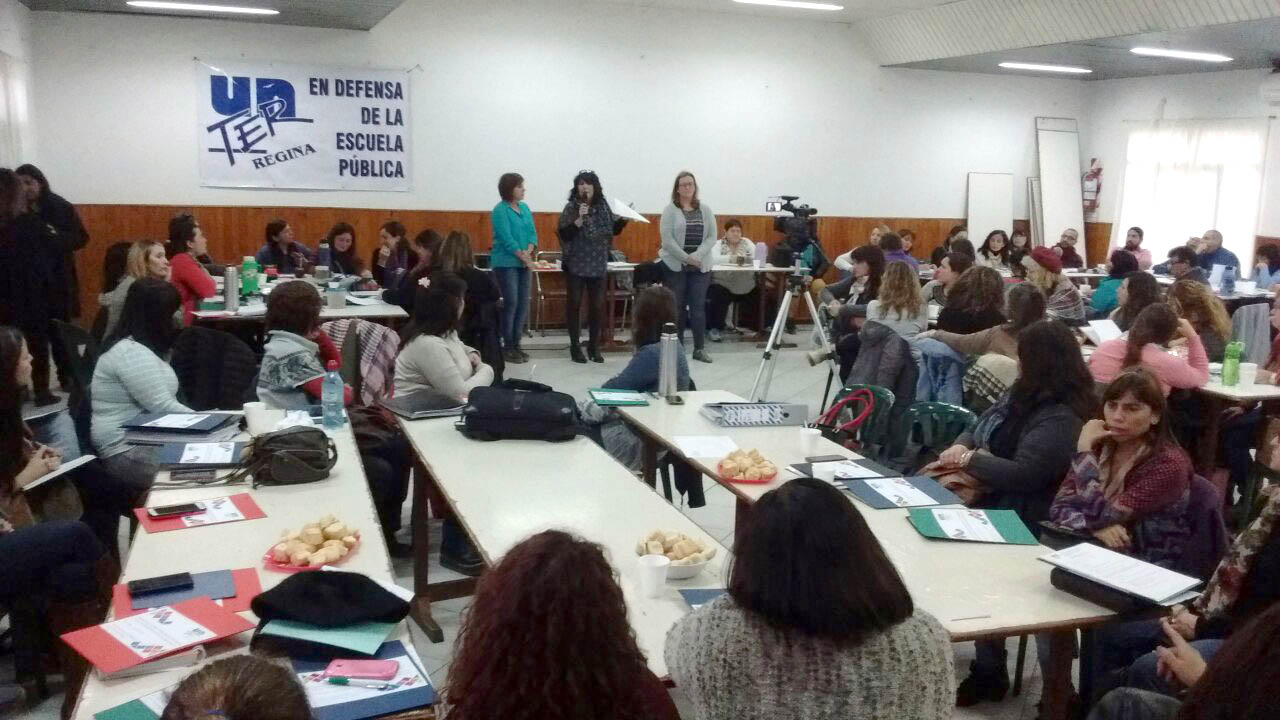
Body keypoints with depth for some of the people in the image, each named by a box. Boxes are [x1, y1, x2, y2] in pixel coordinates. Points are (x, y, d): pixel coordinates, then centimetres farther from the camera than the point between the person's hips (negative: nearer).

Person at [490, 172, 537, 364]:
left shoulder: (525, 208, 12)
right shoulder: (500, 210, -9)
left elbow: (532, 233, 8)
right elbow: (507, 239, -15)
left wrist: (529, 252, -10)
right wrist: (524, 257, -13)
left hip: (523, 263, 7)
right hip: (506, 263, -7)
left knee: (523, 303, 6)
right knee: (511, 303, -7)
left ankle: (516, 344, 15)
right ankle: (507, 347, 1)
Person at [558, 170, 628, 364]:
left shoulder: (603, 206, 6)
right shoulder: (571, 207, -6)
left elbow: (614, 230, 16)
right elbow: (564, 235, -14)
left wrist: (623, 219, -1)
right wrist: (579, 219, -25)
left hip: (598, 265, 4)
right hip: (576, 265, -4)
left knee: (597, 306, 8)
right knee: (574, 305, 2)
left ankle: (594, 346, 20)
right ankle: (575, 347, 12)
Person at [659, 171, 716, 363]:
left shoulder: (705, 210, 8)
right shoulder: (670, 210, -1)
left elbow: (712, 237, 2)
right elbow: (667, 239, -9)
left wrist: (697, 256, -13)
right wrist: (685, 257, -15)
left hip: (700, 267, 2)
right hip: (675, 266, -2)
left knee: (698, 307, 2)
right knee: (676, 308, 3)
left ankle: (700, 349, 8)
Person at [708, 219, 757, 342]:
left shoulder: (747, 243, 11)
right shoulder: (718, 244, 2)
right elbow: (713, 259, -18)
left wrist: (746, 259, -26)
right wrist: (732, 258, -34)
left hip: (746, 286, 3)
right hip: (723, 284, -3)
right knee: (718, 297, -30)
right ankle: (714, 328, -11)